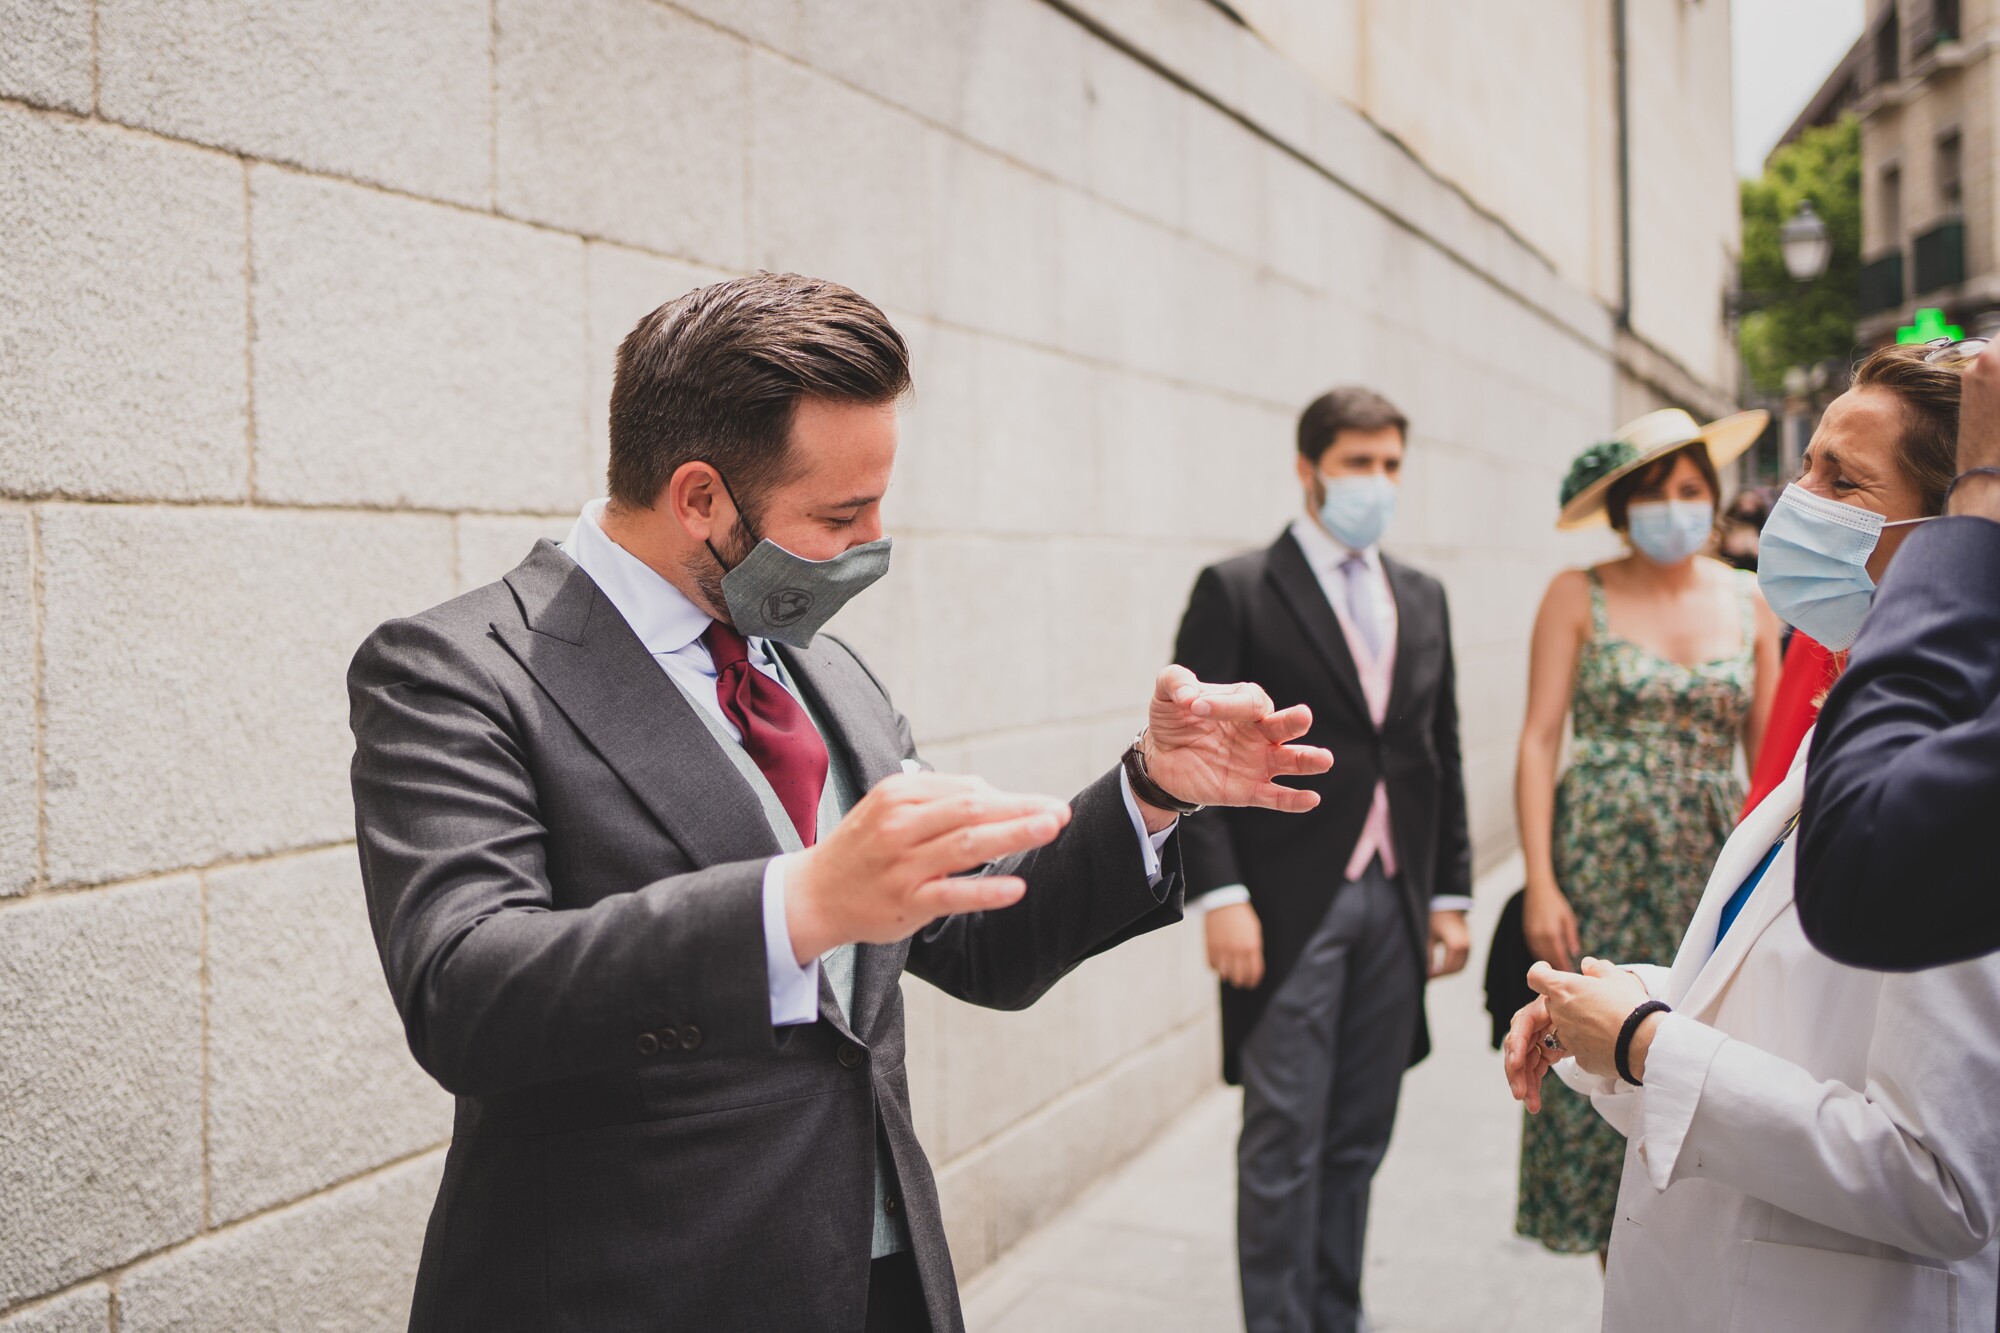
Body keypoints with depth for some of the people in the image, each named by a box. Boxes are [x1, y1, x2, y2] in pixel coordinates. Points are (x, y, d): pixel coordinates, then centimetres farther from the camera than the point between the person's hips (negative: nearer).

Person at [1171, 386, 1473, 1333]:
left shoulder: (1422, 599, 14)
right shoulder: (1236, 592, -4)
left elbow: (1441, 757, 16)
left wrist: (1450, 892, 11)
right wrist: (1220, 896, -16)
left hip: (1394, 904, 6)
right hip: (1290, 908, -5)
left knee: (1360, 1138, 14)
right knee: (1284, 1139, 0)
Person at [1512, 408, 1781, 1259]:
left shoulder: (1748, 601, 9)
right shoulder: (1579, 596, 0)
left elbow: (1769, 752, 11)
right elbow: (1538, 740, -4)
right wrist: (1540, 882, -11)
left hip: (1714, 868, 3)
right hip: (1602, 863, -2)